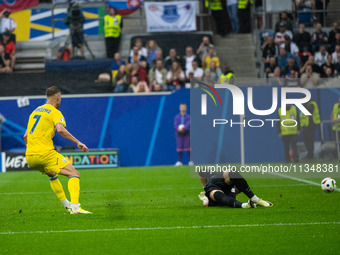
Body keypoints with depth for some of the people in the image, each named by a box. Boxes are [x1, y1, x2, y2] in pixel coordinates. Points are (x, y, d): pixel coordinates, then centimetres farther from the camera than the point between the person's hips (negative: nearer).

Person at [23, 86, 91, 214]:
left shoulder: (35, 111, 22)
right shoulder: (54, 112, -1)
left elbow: (26, 136, 25)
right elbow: (61, 129, -21)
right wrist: (78, 142, -19)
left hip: (29, 157, 8)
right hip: (46, 153, -8)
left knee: (52, 175, 33)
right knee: (74, 174, -6)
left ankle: (66, 205, 31)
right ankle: (75, 207, -23)